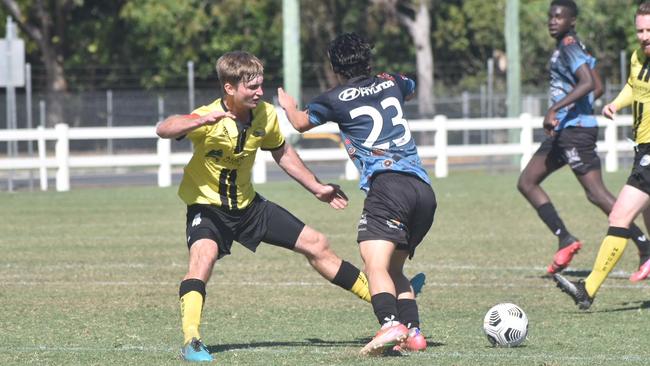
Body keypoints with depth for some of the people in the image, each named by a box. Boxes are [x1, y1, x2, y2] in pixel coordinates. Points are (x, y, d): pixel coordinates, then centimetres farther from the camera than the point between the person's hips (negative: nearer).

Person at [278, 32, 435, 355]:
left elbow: (301, 123, 30)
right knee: (393, 269, 17)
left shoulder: (336, 99, 8)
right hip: (424, 189, 6)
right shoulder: (391, 83, 21)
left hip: (387, 185, -6)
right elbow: (410, 90, 49)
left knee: (375, 265, -18)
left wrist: (288, 106, 52)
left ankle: (390, 325, -40)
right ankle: (413, 333, 5)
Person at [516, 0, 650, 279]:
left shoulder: (569, 46, -13)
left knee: (596, 194, -11)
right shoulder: (574, 47, 16)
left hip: (576, 130, -11)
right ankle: (565, 240, 6)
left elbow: (588, 83, -27)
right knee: (527, 182, 11)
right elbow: (598, 88, 22)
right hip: (564, 130, 11)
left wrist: (555, 109, -30)